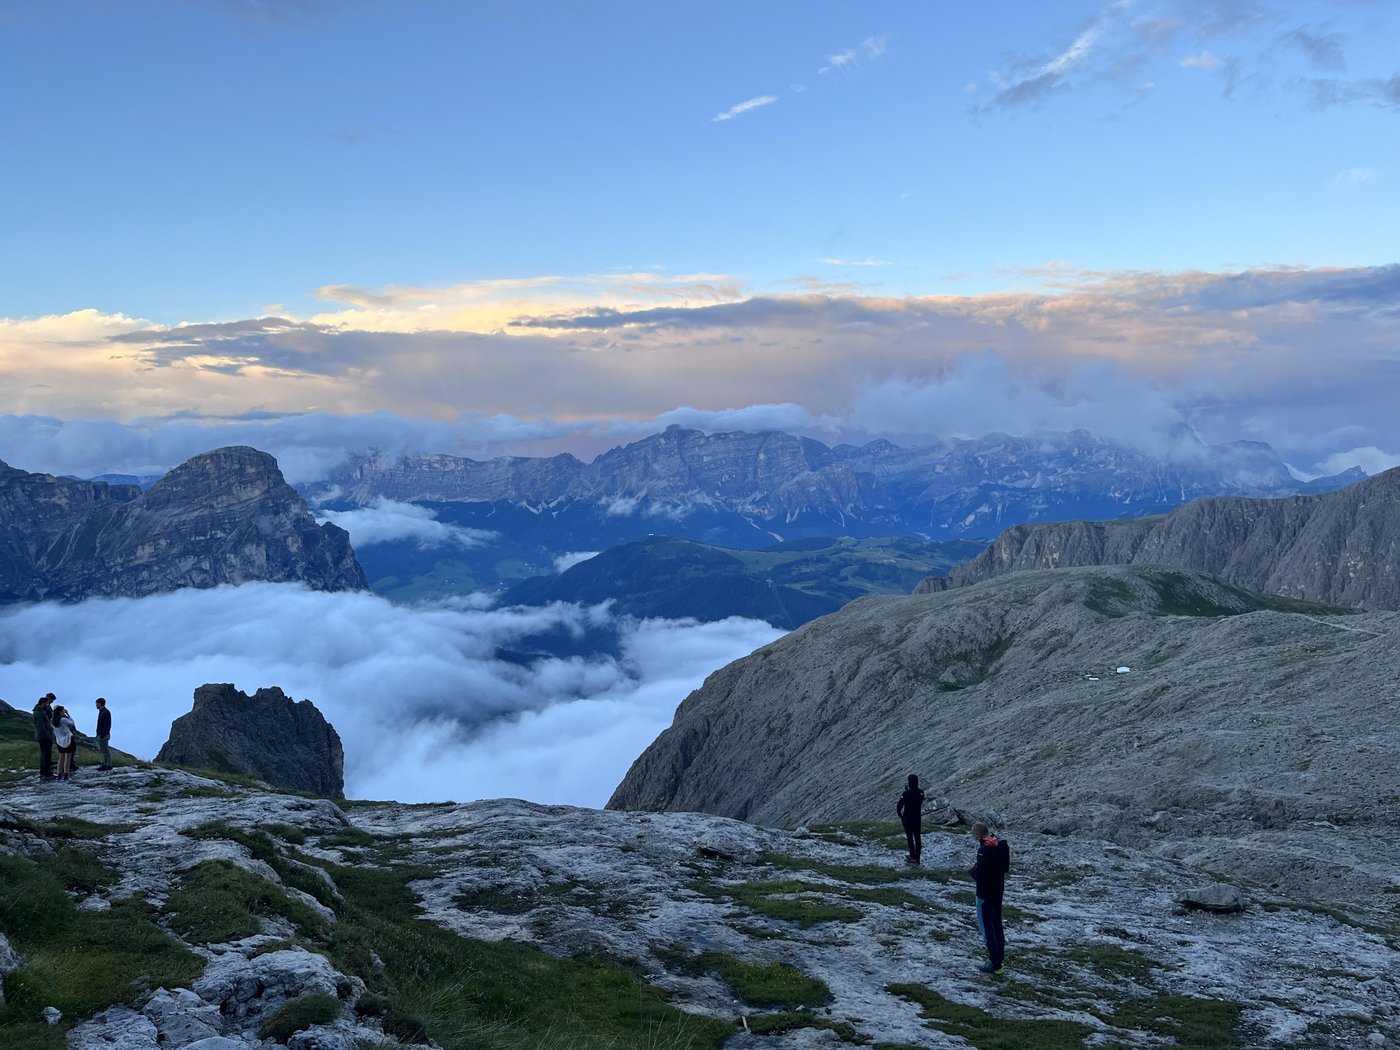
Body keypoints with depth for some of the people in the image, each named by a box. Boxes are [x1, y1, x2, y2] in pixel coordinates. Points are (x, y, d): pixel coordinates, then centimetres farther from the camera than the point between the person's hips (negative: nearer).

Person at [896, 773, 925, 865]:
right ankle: (917, 856, 24)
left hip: (908, 818, -5)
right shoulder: (921, 792, -6)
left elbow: (899, 806, -20)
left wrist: (900, 815, 0)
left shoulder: (907, 793, -22)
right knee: (918, 837, 14)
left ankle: (913, 858, 0)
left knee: (910, 838, 3)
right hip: (918, 818, 5)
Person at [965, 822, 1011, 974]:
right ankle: (1000, 957, 33)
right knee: (997, 923, 22)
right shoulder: (1002, 845, -2)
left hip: (985, 894, -8)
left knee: (986, 927, 3)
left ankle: (995, 964, 7)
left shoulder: (984, 850, -28)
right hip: (999, 890, 8)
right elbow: (1006, 867, 10)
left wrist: (972, 869, -6)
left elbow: (979, 876, -27)